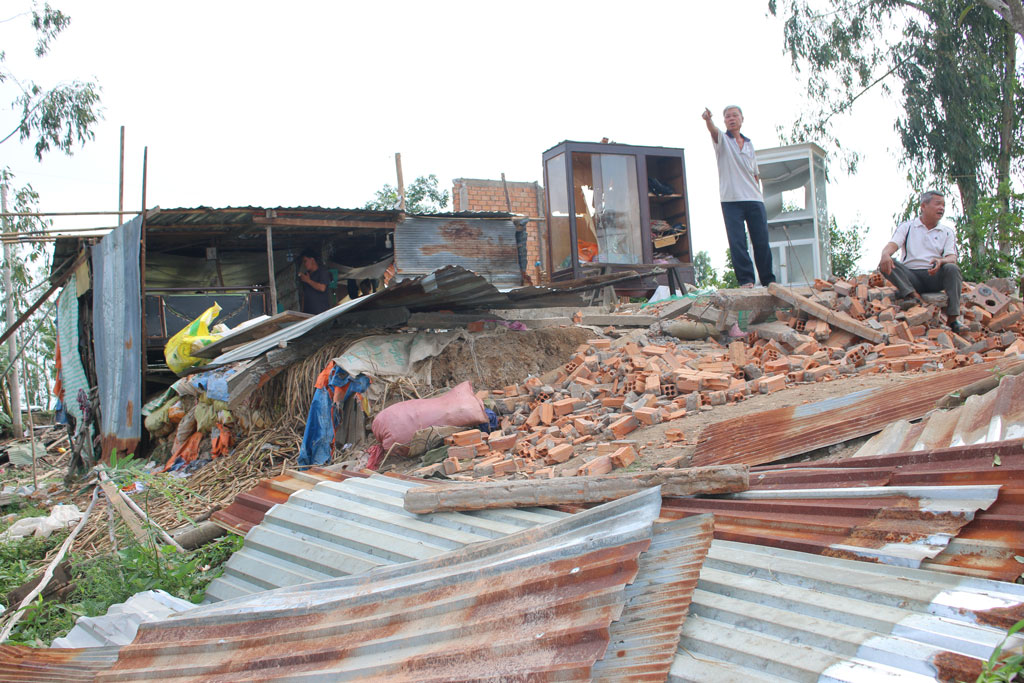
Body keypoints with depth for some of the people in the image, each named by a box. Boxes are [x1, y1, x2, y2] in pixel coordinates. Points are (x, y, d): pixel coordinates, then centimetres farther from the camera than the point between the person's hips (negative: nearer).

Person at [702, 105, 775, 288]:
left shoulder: (749, 144, 19)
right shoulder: (722, 139, 6)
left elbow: (755, 174, 22)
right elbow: (713, 131, -19)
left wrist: (758, 194, 10)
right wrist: (708, 120, -40)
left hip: (754, 199, 4)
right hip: (731, 200, -4)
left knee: (762, 242, 3)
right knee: (737, 242, -8)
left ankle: (769, 280, 10)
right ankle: (746, 280, -4)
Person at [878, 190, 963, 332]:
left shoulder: (947, 232, 16)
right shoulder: (907, 227, 13)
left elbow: (952, 257, 2)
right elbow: (892, 245, -3)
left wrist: (940, 261, -24)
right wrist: (885, 254, -30)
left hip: (934, 277, 1)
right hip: (910, 276, -1)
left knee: (952, 269, -30)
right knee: (886, 264, -26)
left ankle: (953, 317, -33)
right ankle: (914, 296, -43)